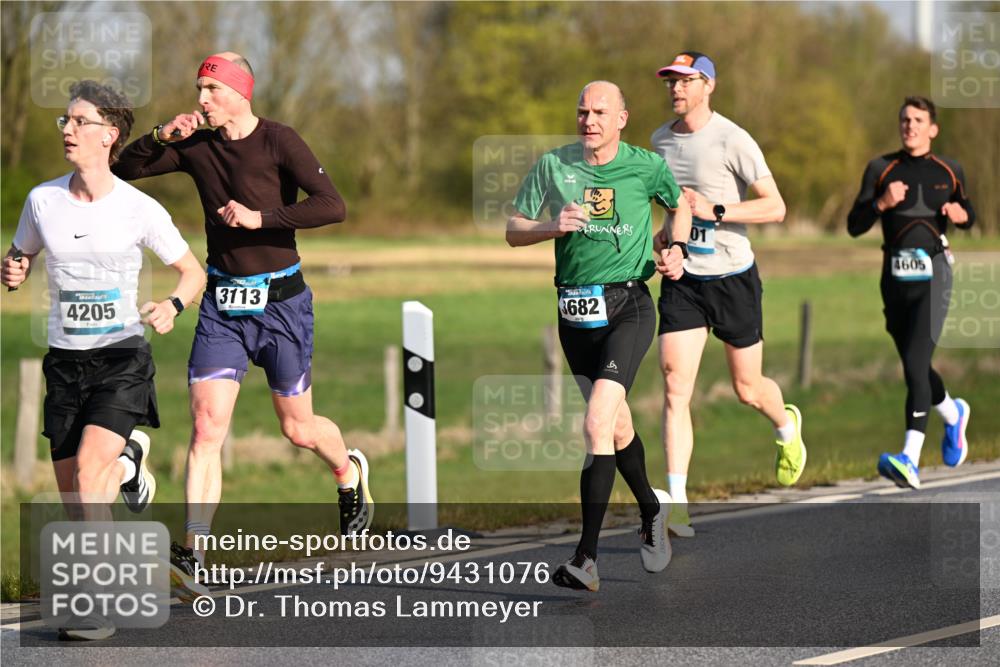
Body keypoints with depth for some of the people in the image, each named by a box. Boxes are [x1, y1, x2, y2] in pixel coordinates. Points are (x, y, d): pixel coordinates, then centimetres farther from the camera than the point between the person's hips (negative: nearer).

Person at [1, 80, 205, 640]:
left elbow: (193, 272, 3)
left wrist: (172, 306, -18)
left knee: (88, 470, -25)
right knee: (75, 503, 6)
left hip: (123, 358, -4)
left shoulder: (140, 210, -8)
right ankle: (127, 462, 42)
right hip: (66, 361, 4)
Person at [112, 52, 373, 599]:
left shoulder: (279, 141, -10)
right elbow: (125, 169, 7)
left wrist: (261, 217, -25)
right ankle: (192, 559, -18)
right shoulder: (196, 145, 4)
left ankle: (350, 474, 44)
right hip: (221, 302, 3)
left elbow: (332, 206, -19)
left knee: (299, 429, 9)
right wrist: (162, 136, -10)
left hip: (280, 301, -3)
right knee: (206, 425, -11)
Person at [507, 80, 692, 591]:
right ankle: (651, 510, 45)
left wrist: (676, 250, 1)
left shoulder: (646, 167, -2)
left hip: (627, 307, -4)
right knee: (617, 425, 17)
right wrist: (553, 226, -14)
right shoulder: (553, 165, 1)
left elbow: (681, 204, 18)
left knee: (596, 426, -19)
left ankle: (586, 559, -20)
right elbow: (513, 231, 5)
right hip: (575, 313, 4)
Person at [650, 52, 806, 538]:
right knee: (675, 387, -11)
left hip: (732, 277, -4)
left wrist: (714, 211, -24)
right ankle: (677, 506, -14)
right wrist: (668, 232, 8)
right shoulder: (661, 140, 6)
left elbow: (775, 207, -15)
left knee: (748, 389, 10)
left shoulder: (733, 141, -13)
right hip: (681, 280, 4)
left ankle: (786, 427, 47)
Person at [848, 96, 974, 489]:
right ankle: (953, 413, 46)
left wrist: (961, 214, -1)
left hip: (932, 273, -3)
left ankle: (910, 460, -28)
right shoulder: (881, 169, 5)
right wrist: (881, 203, -16)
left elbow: (968, 216, 22)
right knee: (914, 367, 13)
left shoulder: (949, 171, 7)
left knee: (915, 361, -19)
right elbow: (854, 226, 2)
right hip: (895, 277, 3)